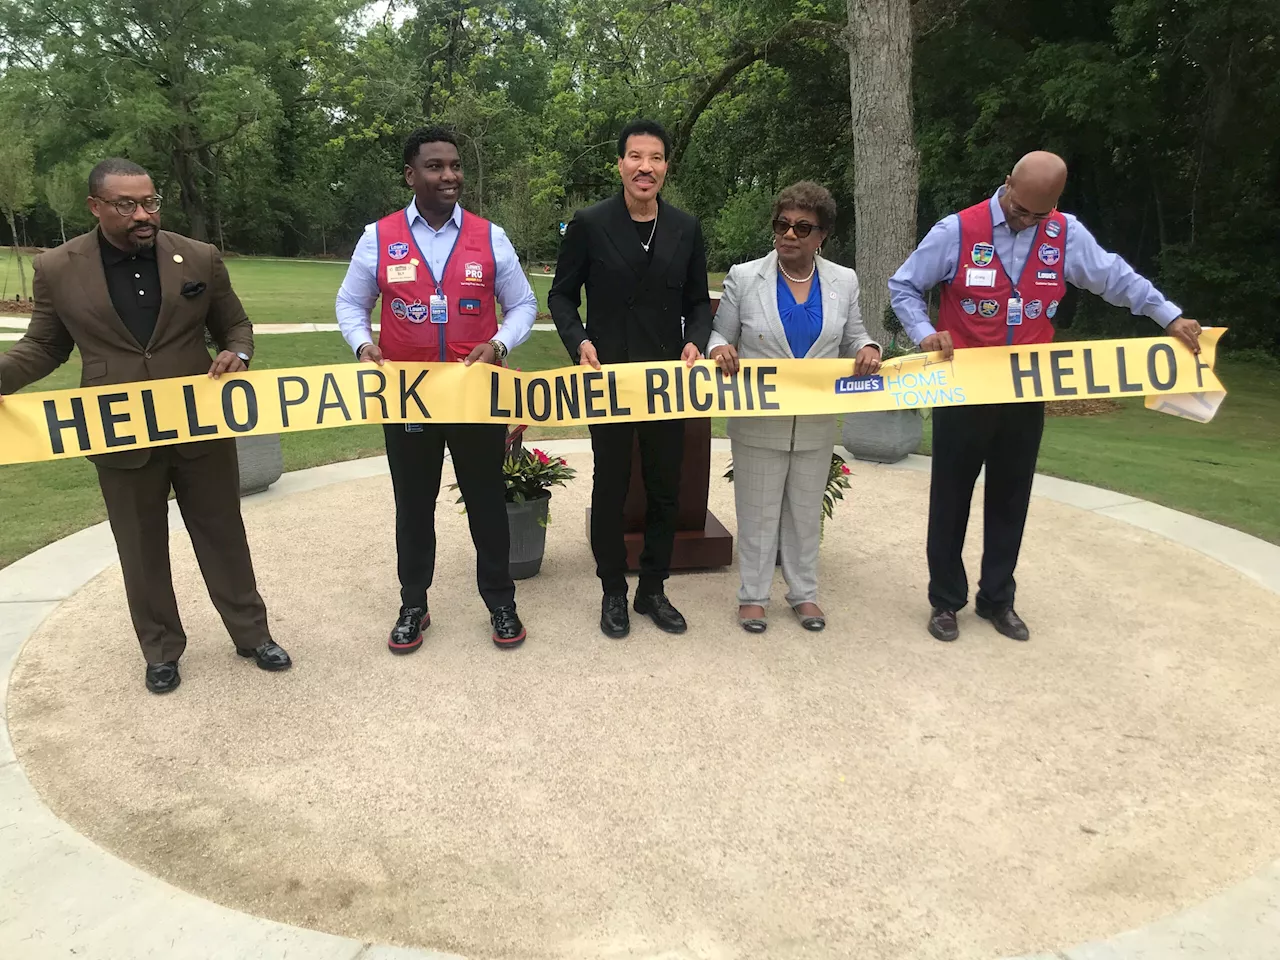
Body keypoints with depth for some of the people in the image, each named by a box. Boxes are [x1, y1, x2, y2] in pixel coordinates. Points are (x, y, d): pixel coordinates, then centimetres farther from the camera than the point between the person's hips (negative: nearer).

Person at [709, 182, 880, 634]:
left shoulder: (843, 281, 4)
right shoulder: (744, 277, -4)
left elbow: (852, 338, 11)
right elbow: (720, 334, 2)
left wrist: (868, 349, -11)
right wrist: (720, 347, -21)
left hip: (817, 424, 3)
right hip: (759, 422, -2)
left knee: (806, 509, 14)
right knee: (758, 511, 7)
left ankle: (804, 591, 30)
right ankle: (753, 594, 22)